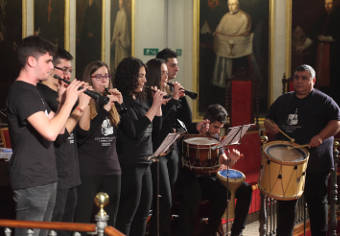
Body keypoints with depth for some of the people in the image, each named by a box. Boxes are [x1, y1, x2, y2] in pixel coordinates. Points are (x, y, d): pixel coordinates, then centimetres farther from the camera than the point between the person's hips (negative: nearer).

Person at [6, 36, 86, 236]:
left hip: (45, 180, 10)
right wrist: (69, 101, -15)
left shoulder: (33, 92, 17)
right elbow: (50, 132, -26)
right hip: (31, 182, -10)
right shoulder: (21, 92, -15)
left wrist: (66, 100, 3)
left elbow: (59, 128, 16)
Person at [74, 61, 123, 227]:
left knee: (110, 222, 10)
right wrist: (104, 109, -19)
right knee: (83, 220, -3)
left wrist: (121, 105, -5)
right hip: (88, 170, -6)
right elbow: (82, 134, -17)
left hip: (111, 168, 6)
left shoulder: (111, 101, 13)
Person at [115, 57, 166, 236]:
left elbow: (155, 132, 17)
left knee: (143, 214, 13)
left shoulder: (140, 100, 13)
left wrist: (159, 105, 6)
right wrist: (154, 106, -14)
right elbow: (136, 132, -20)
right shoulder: (123, 102, -13)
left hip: (145, 164, 9)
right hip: (129, 165, -9)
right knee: (127, 215, -2)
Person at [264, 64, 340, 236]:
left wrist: (320, 136, -23)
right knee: (285, 202, 11)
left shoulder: (323, 101, -1)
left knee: (316, 202, 4)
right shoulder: (283, 101, 14)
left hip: (316, 163, -4)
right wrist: (270, 126, -4)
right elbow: (268, 120, 19)